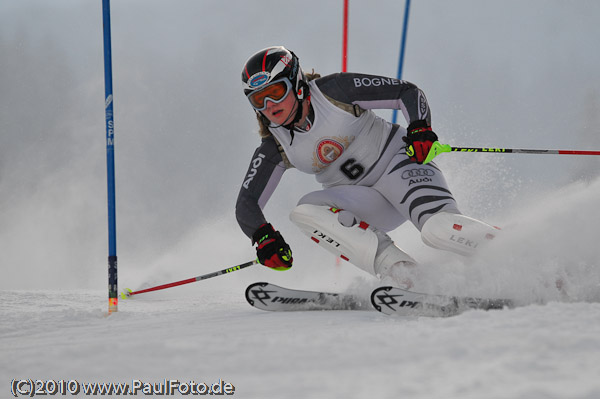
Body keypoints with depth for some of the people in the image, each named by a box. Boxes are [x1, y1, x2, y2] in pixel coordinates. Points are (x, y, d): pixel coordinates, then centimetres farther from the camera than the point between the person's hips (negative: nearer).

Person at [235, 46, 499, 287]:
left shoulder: (333, 91, -13)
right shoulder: (275, 149, -3)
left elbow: (408, 92, -9)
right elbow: (246, 204, -3)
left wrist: (420, 129, -28)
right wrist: (264, 236, -24)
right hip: (365, 205, 5)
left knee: (439, 231, -35)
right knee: (304, 212, -25)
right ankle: (402, 272, -35)